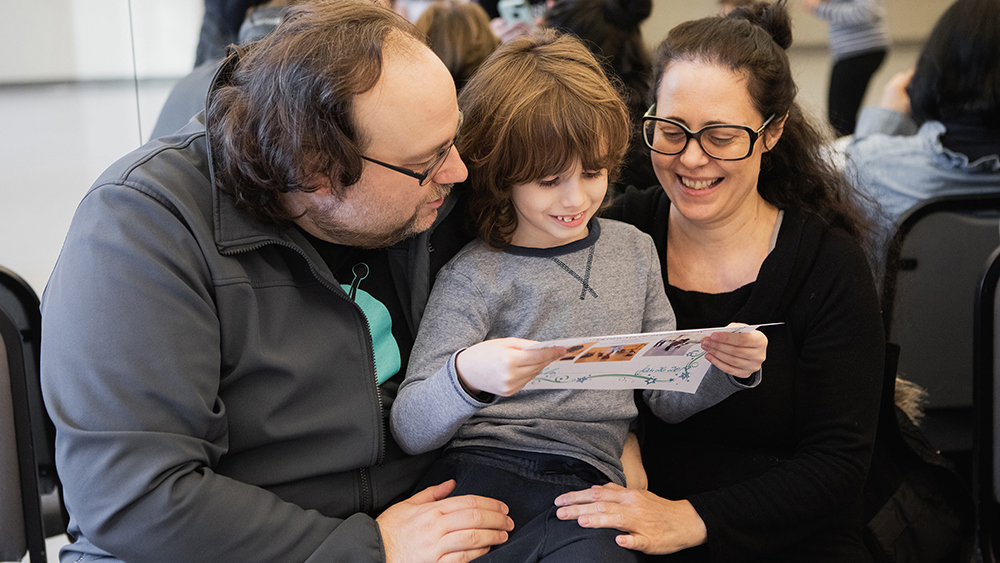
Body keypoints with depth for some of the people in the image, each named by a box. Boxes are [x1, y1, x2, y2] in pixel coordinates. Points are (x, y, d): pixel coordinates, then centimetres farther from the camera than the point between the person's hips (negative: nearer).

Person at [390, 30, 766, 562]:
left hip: (584, 481, 3)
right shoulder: (474, 277, 1)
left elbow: (667, 399, 22)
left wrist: (726, 370, 0)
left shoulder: (633, 248, 16)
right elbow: (410, 431, -6)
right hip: (480, 467, -2)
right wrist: (466, 377, -27)